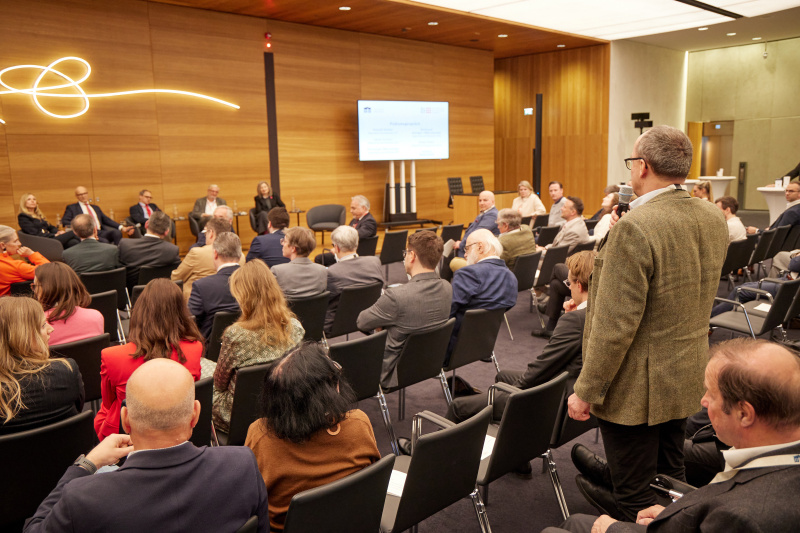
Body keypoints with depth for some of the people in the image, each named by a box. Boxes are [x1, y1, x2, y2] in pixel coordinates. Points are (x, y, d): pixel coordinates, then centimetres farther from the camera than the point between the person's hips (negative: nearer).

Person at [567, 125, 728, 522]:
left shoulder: (634, 227, -26)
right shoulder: (714, 219, 1)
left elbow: (615, 324, -25)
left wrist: (587, 391, -16)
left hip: (636, 388, -8)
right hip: (687, 377, 8)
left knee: (635, 496, 9)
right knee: (670, 478, 25)